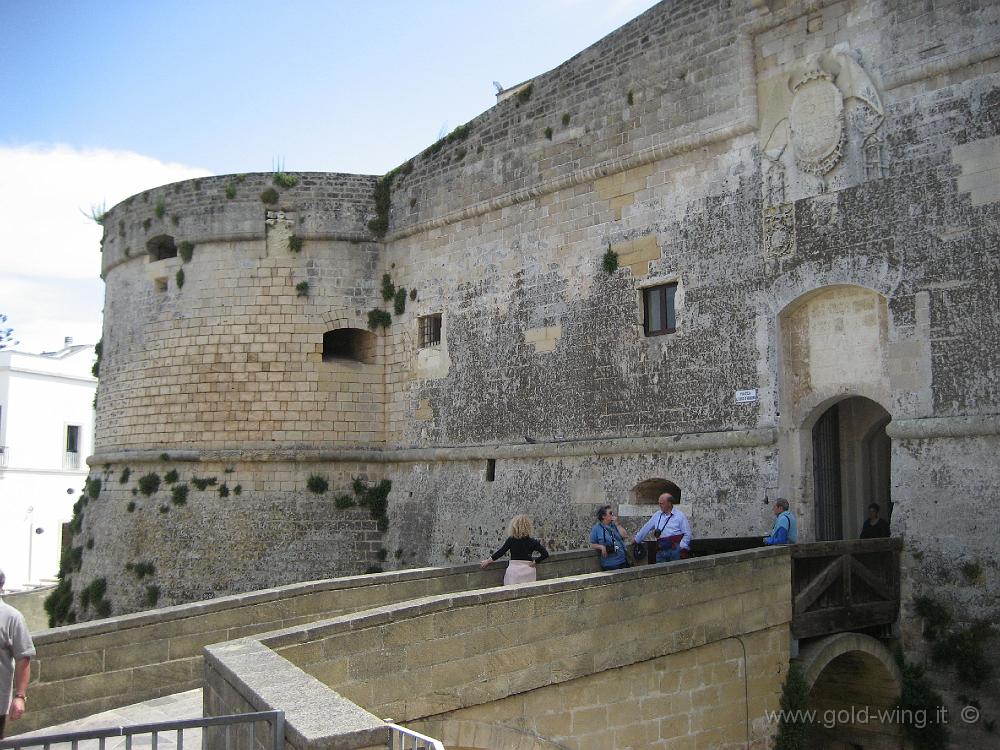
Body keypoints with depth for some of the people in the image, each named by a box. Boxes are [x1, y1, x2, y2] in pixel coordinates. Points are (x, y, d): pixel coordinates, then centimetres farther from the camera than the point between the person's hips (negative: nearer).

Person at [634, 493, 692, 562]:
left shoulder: (680, 516, 2)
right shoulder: (657, 515, 16)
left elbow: (687, 534, -1)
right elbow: (646, 529, 24)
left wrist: (682, 548, -11)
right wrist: (636, 540, 27)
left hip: (675, 549, -4)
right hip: (661, 551, 4)